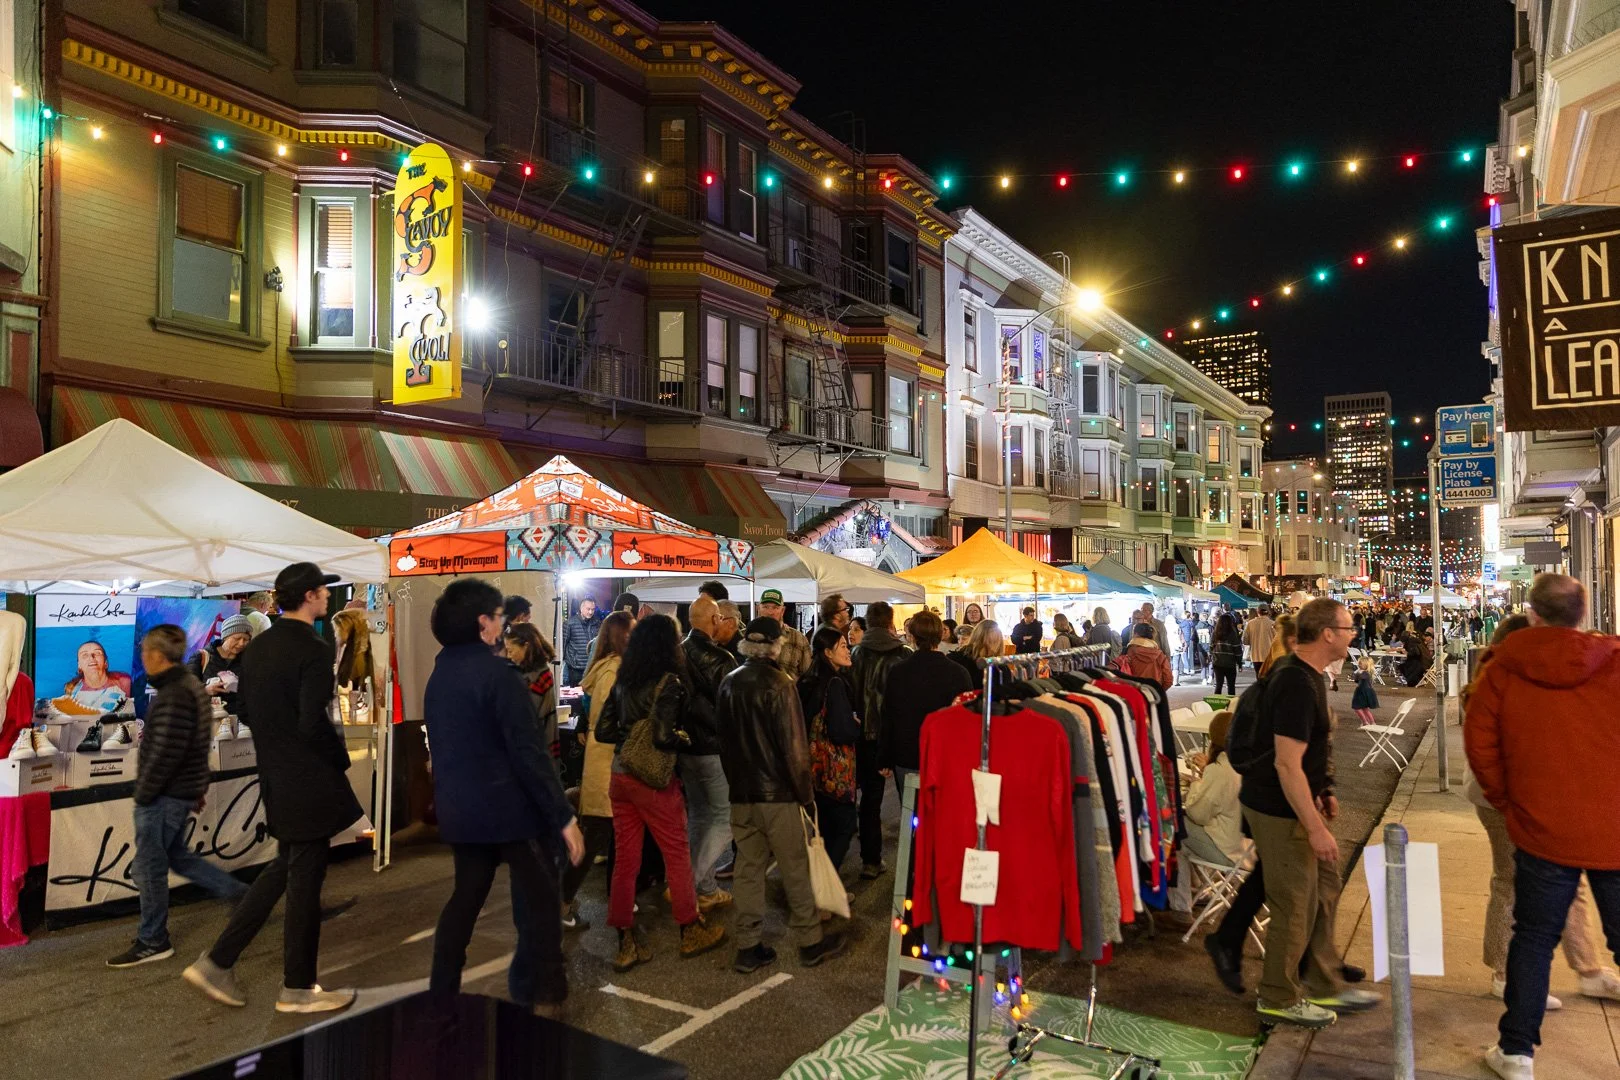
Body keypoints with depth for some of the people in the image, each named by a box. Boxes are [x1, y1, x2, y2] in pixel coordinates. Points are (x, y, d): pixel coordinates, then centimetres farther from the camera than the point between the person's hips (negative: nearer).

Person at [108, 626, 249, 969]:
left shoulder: (174, 696, -23)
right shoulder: (190, 686, 11)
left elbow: (166, 752, -26)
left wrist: (143, 792, -15)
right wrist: (197, 787, 21)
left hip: (165, 794, -10)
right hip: (182, 789, 10)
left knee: (148, 867, 3)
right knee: (177, 855, 21)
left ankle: (152, 942, 16)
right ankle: (241, 895, 23)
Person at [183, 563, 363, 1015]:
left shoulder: (255, 648, 6)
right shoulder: (315, 651, -20)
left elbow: (246, 713, 12)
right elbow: (315, 723, -24)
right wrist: (342, 760, -9)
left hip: (274, 778, 8)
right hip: (309, 782, -8)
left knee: (284, 868, 23)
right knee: (305, 880, 4)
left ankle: (217, 962, 23)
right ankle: (297, 989, 18)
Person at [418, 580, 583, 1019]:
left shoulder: (438, 676, 7)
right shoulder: (498, 673, -18)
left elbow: (443, 746, 16)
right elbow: (529, 752, -21)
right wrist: (563, 815, -19)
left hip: (459, 808, 8)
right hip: (511, 806, -8)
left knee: (465, 897, 18)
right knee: (540, 901, 5)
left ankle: (441, 997, 23)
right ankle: (539, 998, 10)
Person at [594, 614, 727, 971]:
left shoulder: (623, 681, 5)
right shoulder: (668, 681, -14)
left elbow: (603, 730, 6)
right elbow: (663, 736, -22)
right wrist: (686, 738, -3)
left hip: (620, 777, 6)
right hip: (653, 780, -6)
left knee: (625, 859, 11)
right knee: (678, 855, 10)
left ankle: (626, 942, 18)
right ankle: (691, 931, 24)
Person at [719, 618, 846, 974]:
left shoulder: (729, 683, 4)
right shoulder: (779, 684, -15)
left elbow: (724, 740, 12)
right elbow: (794, 745, -16)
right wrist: (806, 793, -7)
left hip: (741, 793, 6)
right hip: (778, 794, -6)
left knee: (748, 868, 11)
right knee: (796, 870, 7)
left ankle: (748, 948, 16)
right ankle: (810, 942, 18)